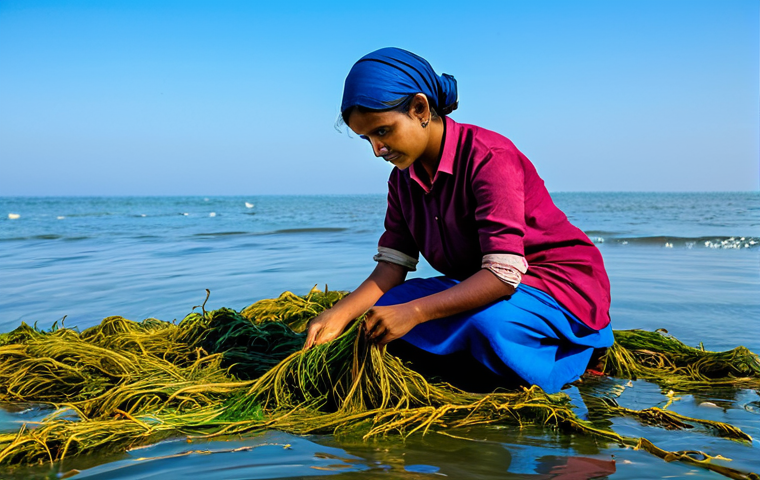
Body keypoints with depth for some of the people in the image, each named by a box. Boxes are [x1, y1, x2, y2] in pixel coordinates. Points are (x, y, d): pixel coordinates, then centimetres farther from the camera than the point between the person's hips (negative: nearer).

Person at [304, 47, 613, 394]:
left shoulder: (489, 158, -24)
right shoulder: (403, 179, 2)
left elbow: (504, 274, -31)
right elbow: (392, 265, -3)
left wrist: (413, 312, -36)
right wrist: (340, 314, -21)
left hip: (560, 284, -7)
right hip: (476, 285, 7)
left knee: (489, 323, -40)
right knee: (380, 316, -11)